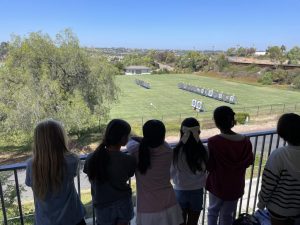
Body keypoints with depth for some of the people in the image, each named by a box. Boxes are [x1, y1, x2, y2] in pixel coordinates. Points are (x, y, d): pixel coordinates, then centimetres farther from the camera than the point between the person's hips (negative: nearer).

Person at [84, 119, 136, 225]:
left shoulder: (92, 158, -18)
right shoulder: (129, 160, -23)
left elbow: (92, 180, -5)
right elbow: (126, 179, -6)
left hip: (103, 206, 1)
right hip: (123, 204, -1)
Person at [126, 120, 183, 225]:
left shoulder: (137, 151, -16)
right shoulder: (167, 152, -11)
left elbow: (131, 141, 5)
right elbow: (162, 143, 10)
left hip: (147, 209, -1)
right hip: (168, 206, 2)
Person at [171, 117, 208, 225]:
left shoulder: (177, 151, -21)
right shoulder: (202, 151, -17)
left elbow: (172, 173, -9)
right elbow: (204, 171, -5)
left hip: (180, 191, -1)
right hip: (197, 191, 1)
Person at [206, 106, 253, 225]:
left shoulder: (213, 142, -24)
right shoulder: (245, 141, -13)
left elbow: (209, 167, -18)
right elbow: (249, 161, 2)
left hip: (217, 185, -3)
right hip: (236, 186, 3)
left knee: (213, 211, 22)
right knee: (227, 215, 21)